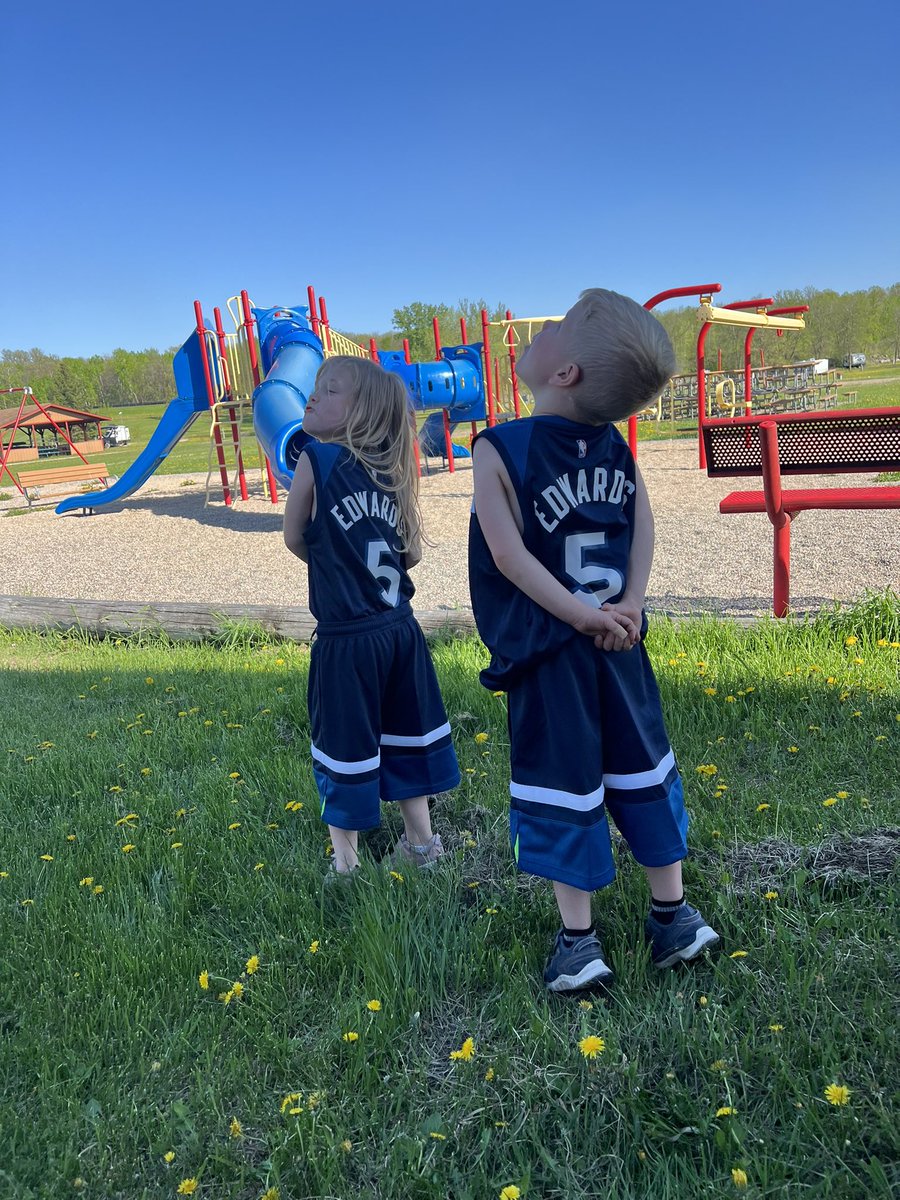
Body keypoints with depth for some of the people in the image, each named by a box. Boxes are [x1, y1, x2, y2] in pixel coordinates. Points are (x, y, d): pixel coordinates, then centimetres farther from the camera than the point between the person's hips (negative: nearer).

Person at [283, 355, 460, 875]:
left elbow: (296, 540, 0)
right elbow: (413, 553, 7)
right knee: (406, 735, 19)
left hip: (345, 640, -5)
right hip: (399, 628, 5)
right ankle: (421, 842, 34)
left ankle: (346, 860, 22)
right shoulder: (393, 469, 4)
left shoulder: (315, 459, -10)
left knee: (346, 748, 8)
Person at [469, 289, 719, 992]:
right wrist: (626, 608, -6)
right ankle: (674, 913, 32)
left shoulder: (498, 449, -13)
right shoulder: (616, 445, 2)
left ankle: (579, 941, 20)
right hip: (618, 643, 4)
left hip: (548, 656, -4)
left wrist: (583, 615, -14)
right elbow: (644, 527, -1)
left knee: (564, 784, 9)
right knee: (642, 767, 18)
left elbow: (509, 552, -18)